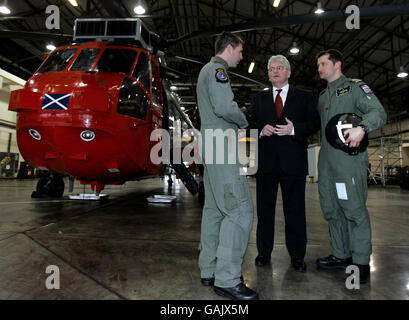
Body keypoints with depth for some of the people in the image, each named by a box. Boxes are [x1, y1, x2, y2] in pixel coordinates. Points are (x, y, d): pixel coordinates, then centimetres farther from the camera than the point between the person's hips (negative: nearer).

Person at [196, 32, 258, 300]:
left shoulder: (207, 70, 28)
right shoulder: (217, 69, -5)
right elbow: (224, 106, -21)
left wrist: (236, 123, 15)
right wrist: (244, 121, -2)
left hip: (211, 148, 11)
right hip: (221, 146, -11)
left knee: (215, 209, 10)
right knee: (239, 210, -11)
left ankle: (209, 270, 19)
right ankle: (227, 279, -5)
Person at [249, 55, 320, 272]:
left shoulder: (304, 97, 12)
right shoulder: (259, 98, 17)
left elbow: (315, 122, 4)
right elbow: (250, 123, 11)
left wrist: (294, 129, -13)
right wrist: (261, 130, -10)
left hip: (293, 162, -1)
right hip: (266, 161, 2)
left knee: (295, 210, 4)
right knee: (265, 208, 8)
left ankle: (297, 256, 19)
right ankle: (264, 252, 21)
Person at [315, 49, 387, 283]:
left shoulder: (355, 86, 3)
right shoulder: (322, 96, 24)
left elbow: (379, 113, -8)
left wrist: (362, 128, -27)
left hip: (349, 157, -7)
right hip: (326, 160, 7)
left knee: (354, 208, -6)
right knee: (331, 209, 9)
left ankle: (361, 261, 7)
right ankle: (342, 255, 21)